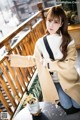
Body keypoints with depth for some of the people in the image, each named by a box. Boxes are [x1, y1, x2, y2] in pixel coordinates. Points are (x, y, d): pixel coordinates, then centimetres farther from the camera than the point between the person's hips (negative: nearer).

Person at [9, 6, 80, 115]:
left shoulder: (68, 40, -13)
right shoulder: (40, 42, -8)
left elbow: (70, 63, -19)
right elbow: (34, 60, 6)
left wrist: (49, 64, -24)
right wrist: (12, 58, 1)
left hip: (68, 79, 0)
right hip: (53, 81, 0)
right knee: (67, 107, -5)